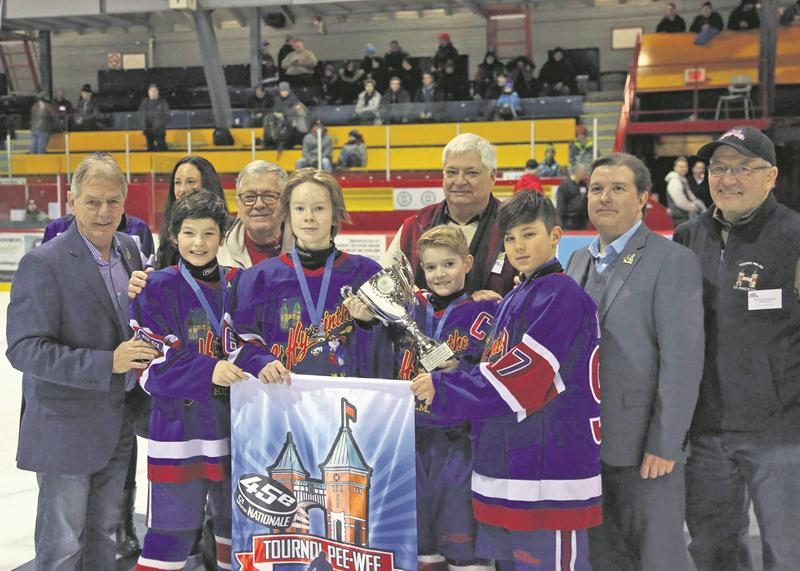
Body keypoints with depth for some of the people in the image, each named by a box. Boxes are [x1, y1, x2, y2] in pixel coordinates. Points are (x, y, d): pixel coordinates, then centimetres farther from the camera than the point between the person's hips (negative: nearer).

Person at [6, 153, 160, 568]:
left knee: (104, 532, 20)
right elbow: (24, 349, -22)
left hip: (118, 423, 6)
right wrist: (107, 363, -28)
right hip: (65, 426, -6)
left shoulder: (129, 249, 3)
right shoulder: (43, 264, -17)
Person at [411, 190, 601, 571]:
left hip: (549, 474, -9)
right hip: (508, 468, 9)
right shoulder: (512, 301, 17)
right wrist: (446, 382, 0)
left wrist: (443, 390, -13)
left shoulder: (561, 296, -12)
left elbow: (521, 377, -19)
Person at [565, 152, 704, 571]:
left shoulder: (673, 261, -9)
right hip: (587, 442, 6)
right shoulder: (579, 259, 13)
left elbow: (682, 360, -14)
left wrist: (664, 445, -17)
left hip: (644, 445, -6)